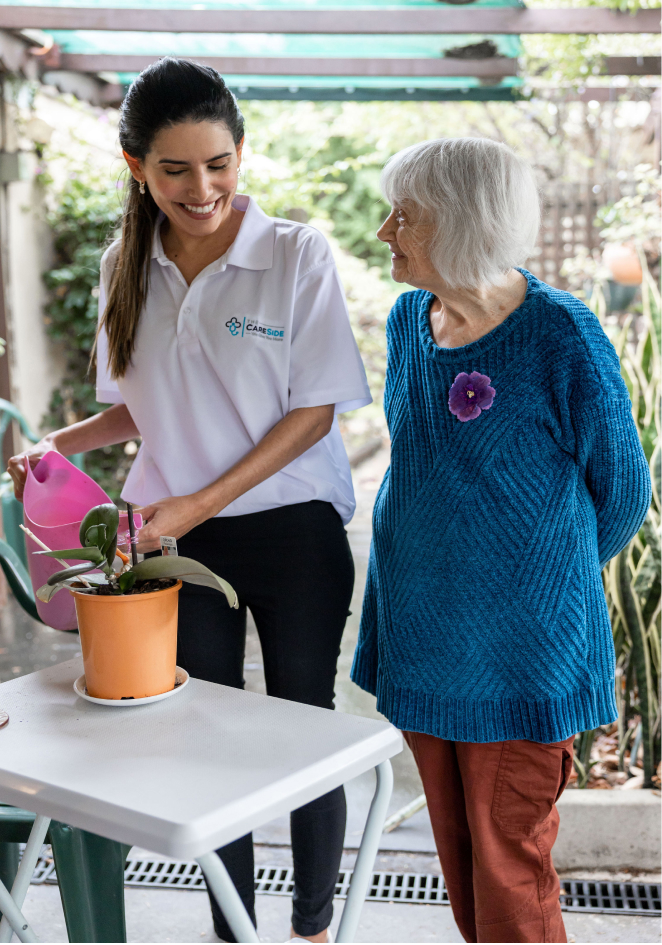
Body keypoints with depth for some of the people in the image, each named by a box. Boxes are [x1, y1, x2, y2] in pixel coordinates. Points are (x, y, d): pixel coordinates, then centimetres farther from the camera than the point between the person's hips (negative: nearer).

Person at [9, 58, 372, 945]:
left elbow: (316, 409, -12)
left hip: (291, 533, -3)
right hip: (181, 539, 4)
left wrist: (202, 502, -19)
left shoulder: (297, 254, -11)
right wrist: (57, 443, -6)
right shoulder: (127, 267, 2)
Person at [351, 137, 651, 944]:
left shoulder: (560, 335, -17)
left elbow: (620, 492, -6)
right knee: (455, 847, 19)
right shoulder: (409, 320, 1)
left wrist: (537, 578, 7)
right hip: (421, 628, 6)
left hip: (516, 648, -6)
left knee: (510, 865, 6)